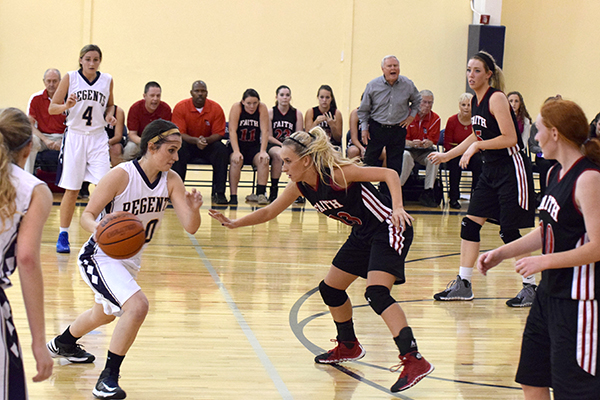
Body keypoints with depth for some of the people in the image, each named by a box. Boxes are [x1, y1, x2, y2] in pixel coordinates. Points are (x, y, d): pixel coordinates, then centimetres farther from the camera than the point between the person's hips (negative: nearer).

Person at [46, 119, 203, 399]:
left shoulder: (171, 181, -9)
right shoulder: (121, 176, -24)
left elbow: (190, 227, -13)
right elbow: (87, 214, -19)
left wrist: (193, 209, -35)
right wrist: (96, 228, -42)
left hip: (131, 260, 8)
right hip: (100, 257, -8)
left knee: (106, 313, 29)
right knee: (137, 305, -29)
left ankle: (63, 344, 60)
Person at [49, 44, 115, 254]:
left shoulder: (107, 80, 4)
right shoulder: (70, 78, -3)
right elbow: (52, 108, -2)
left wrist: (110, 115, -1)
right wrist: (66, 106, -22)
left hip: (98, 137, 2)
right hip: (75, 136, -2)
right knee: (71, 190, 2)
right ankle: (63, 235, 15)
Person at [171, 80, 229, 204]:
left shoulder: (216, 108, -6)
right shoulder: (181, 107, -9)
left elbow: (219, 134, -6)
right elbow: (179, 133, -12)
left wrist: (206, 140, -29)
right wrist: (195, 140, -31)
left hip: (209, 144, 1)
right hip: (188, 144, -1)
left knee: (221, 149, -29)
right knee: (178, 149, -34)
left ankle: (218, 193, -26)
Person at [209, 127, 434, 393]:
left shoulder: (337, 173, -25)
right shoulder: (301, 186, -2)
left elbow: (389, 174, -24)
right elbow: (268, 212, 11)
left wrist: (398, 208, -38)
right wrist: (234, 224, 2)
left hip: (388, 228, -9)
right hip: (363, 234, 9)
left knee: (376, 293, -24)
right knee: (330, 289, 14)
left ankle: (414, 360, -26)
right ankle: (348, 346, 37)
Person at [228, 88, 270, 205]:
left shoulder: (262, 108, -8)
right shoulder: (237, 107, -13)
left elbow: (265, 131, -11)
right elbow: (232, 131, -18)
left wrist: (263, 151, -23)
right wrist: (236, 152, -30)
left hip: (254, 146, 2)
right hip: (237, 144, -2)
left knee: (264, 160, -27)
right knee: (237, 161, -31)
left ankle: (260, 193, -24)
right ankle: (233, 196, -28)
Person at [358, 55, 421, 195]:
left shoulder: (408, 85, -2)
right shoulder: (373, 85, -6)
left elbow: (417, 101, 19)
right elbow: (364, 109, 4)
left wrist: (412, 115, 8)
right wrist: (364, 128, 0)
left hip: (398, 130, 1)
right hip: (376, 129, -1)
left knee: (395, 167, 3)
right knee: (369, 161, -2)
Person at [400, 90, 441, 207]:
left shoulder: (435, 118, -1)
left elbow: (432, 141, -5)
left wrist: (427, 143, -30)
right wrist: (412, 143, -30)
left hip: (425, 151, 2)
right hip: (409, 149, -2)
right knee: (405, 156, -36)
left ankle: (427, 193, -25)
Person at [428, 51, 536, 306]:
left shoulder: (496, 98, -15)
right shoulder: (474, 101, 9)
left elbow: (510, 138, -22)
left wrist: (477, 146, -22)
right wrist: (447, 155, 25)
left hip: (511, 170, -8)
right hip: (490, 171, 8)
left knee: (509, 232, -5)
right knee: (469, 225, 4)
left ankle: (531, 287, 8)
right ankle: (463, 285, 12)